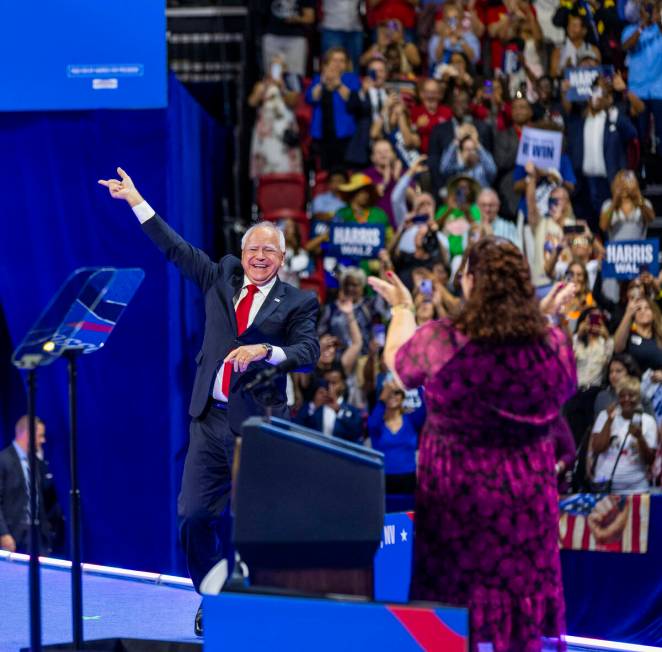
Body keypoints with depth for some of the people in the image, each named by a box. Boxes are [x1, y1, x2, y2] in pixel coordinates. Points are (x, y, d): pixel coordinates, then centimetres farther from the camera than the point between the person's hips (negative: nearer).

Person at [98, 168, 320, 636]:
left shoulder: (298, 303, 3)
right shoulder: (222, 279, 14)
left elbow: (309, 352, -9)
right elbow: (176, 248, 17)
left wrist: (264, 350, -25)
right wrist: (135, 200, 16)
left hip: (259, 423, -4)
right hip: (211, 418, 4)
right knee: (194, 516, 1)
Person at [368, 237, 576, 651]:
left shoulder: (441, 342, -15)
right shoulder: (553, 345, -9)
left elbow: (396, 358, 7)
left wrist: (402, 308, 25)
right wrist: (545, 320, 23)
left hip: (456, 494, -2)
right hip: (529, 494, 2)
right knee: (521, 598, 11)